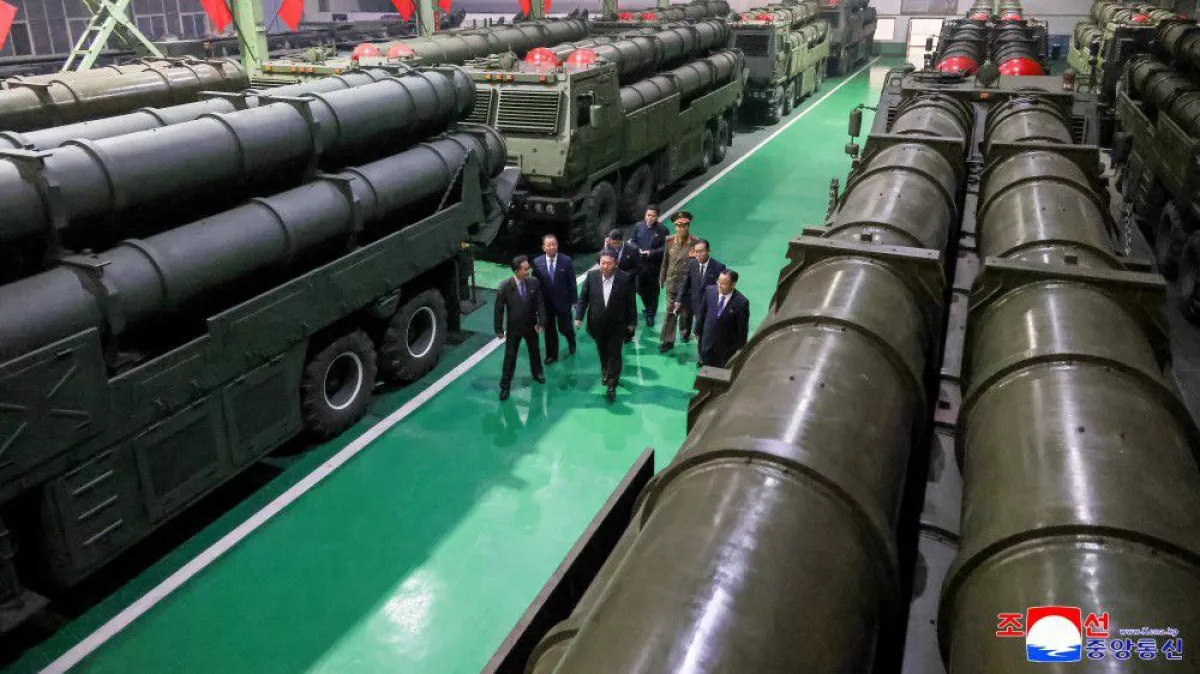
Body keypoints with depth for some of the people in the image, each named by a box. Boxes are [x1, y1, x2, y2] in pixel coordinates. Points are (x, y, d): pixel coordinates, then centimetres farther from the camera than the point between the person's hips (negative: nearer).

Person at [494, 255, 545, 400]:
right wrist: (499, 329, -9)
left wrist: (541, 322, -14)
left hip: (531, 325, 3)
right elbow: (499, 309, -13)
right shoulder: (505, 286, -20)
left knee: (535, 351, 23)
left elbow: (539, 303, -6)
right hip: (513, 328, -3)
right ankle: (505, 385, 21)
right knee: (510, 356, 6)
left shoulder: (533, 282, -14)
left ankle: (537, 373, 50)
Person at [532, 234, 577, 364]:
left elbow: (572, 282, -6)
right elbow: (535, 283, -2)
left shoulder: (566, 260, -11)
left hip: (562, 302, -2)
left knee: (564, 327, 9)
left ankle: (571, 341, 44)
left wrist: (574, 300, -5)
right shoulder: (537, 262, -7)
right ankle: (552, 354, 34)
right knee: (549, 330, 14)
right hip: (545, 303, 2)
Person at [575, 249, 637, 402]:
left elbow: (631, 302, -8)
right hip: (597, 324, 2)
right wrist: (579, 317, -10)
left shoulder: (625, 279, -18)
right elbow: (583, 298, -3)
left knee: (614, 355, 4)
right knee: (603, 352, 21)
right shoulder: (591, 276, -13)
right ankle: (605, 372, 47)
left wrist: (632, 322, -2)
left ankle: (612, 386, 17)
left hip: (617, 325, -2)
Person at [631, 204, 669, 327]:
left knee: (653, 290, 8)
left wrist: (651, 252, -21)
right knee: (640, 288, 17)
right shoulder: (638, 226, -2)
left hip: (655, 265, -3)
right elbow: (633, 241, 9)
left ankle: (651, 315, 23)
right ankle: (647, 306, 46)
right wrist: (638, 250, -10)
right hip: (640, 263, 4)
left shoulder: (662, 229, -12)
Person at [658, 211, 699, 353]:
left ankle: (686, 330, 44)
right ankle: (668, 340, 8)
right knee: (670, 312, 3)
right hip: (672, 282, 2)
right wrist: (662, 278, 8)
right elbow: (665, 260, 5)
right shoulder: (669, 240, -4)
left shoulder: (695, 243, -15)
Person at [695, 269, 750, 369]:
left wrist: (740, 348, -6)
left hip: (727, 346, -3)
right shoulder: (710, 291, -13)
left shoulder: (741, 302, -24)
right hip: (707, 341, 3)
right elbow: (701, 312, 3)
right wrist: (698, 330, 11)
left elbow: (742, 329, -13)